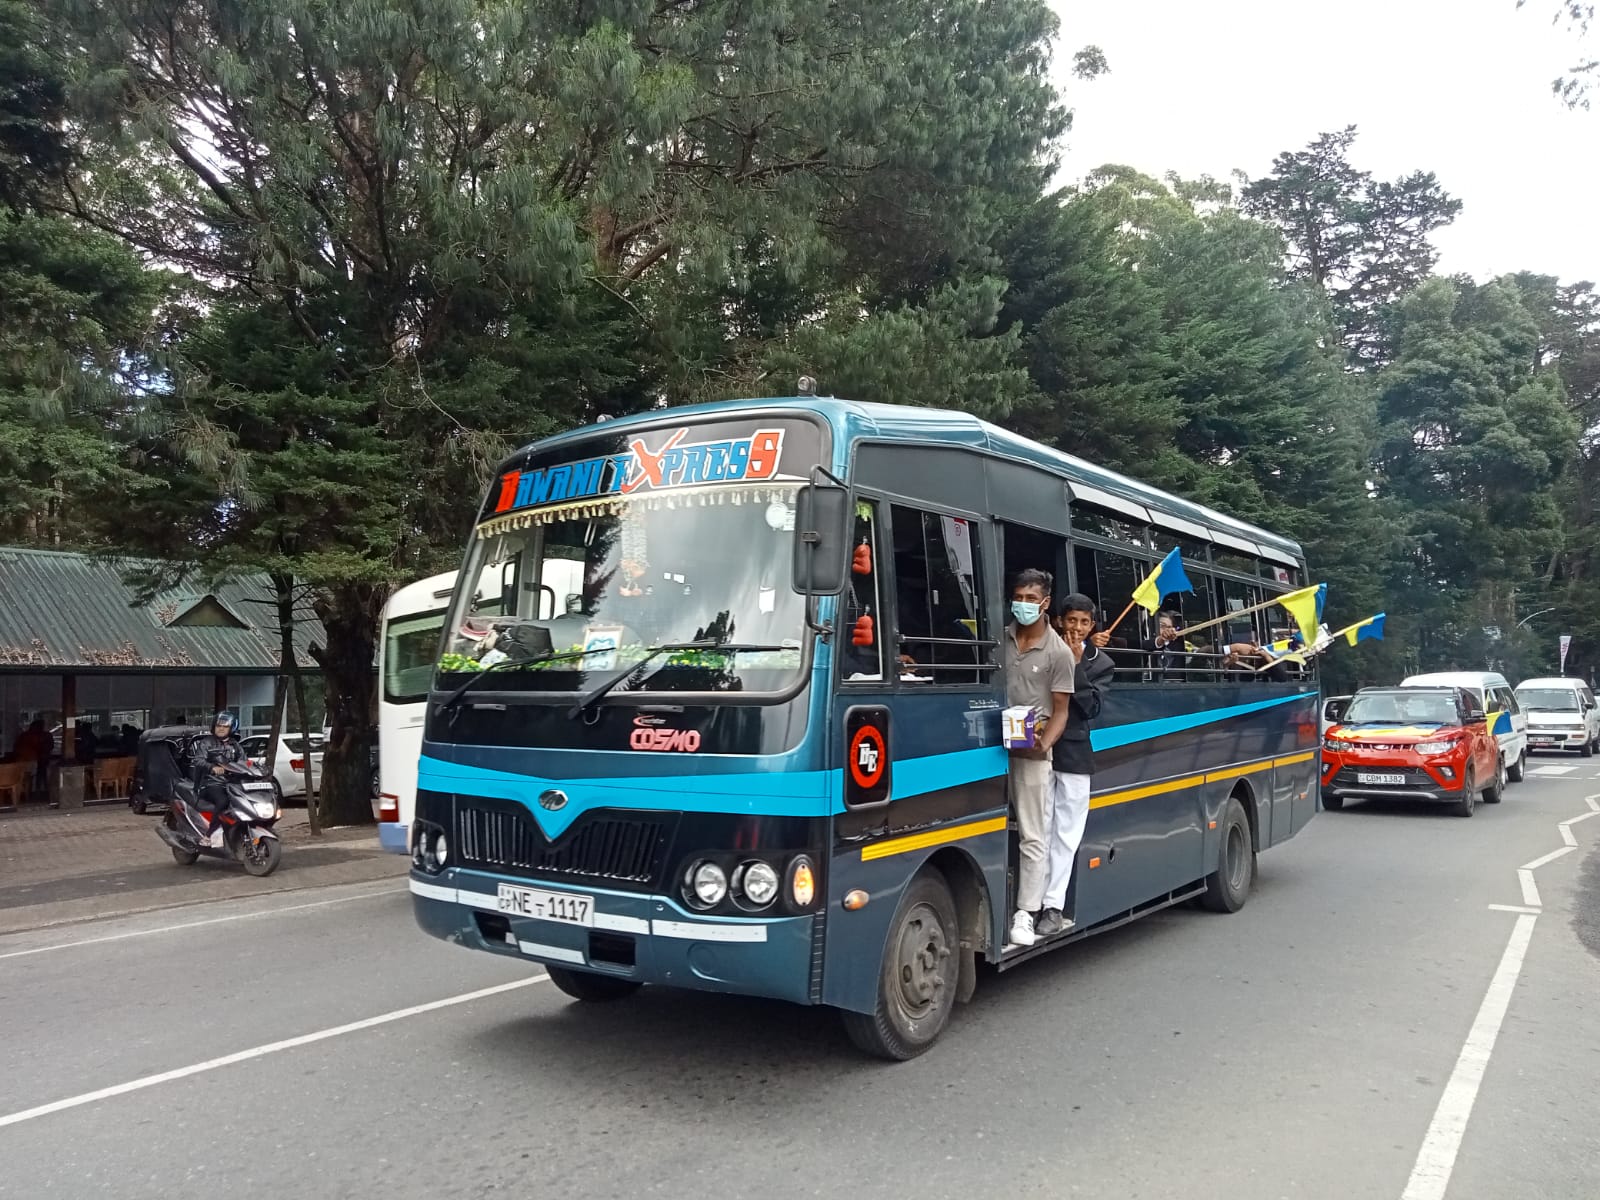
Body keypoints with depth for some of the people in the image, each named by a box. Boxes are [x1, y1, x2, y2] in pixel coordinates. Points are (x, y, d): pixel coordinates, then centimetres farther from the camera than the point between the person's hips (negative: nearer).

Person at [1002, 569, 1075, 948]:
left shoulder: (1058, 652, -4)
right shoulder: (1001, 638, 7)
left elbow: (1060, 710, -2)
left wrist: (1044, 743, -19)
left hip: (1031, 753, -3)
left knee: (1032, 836, 0)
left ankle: (1025, 913, 4)